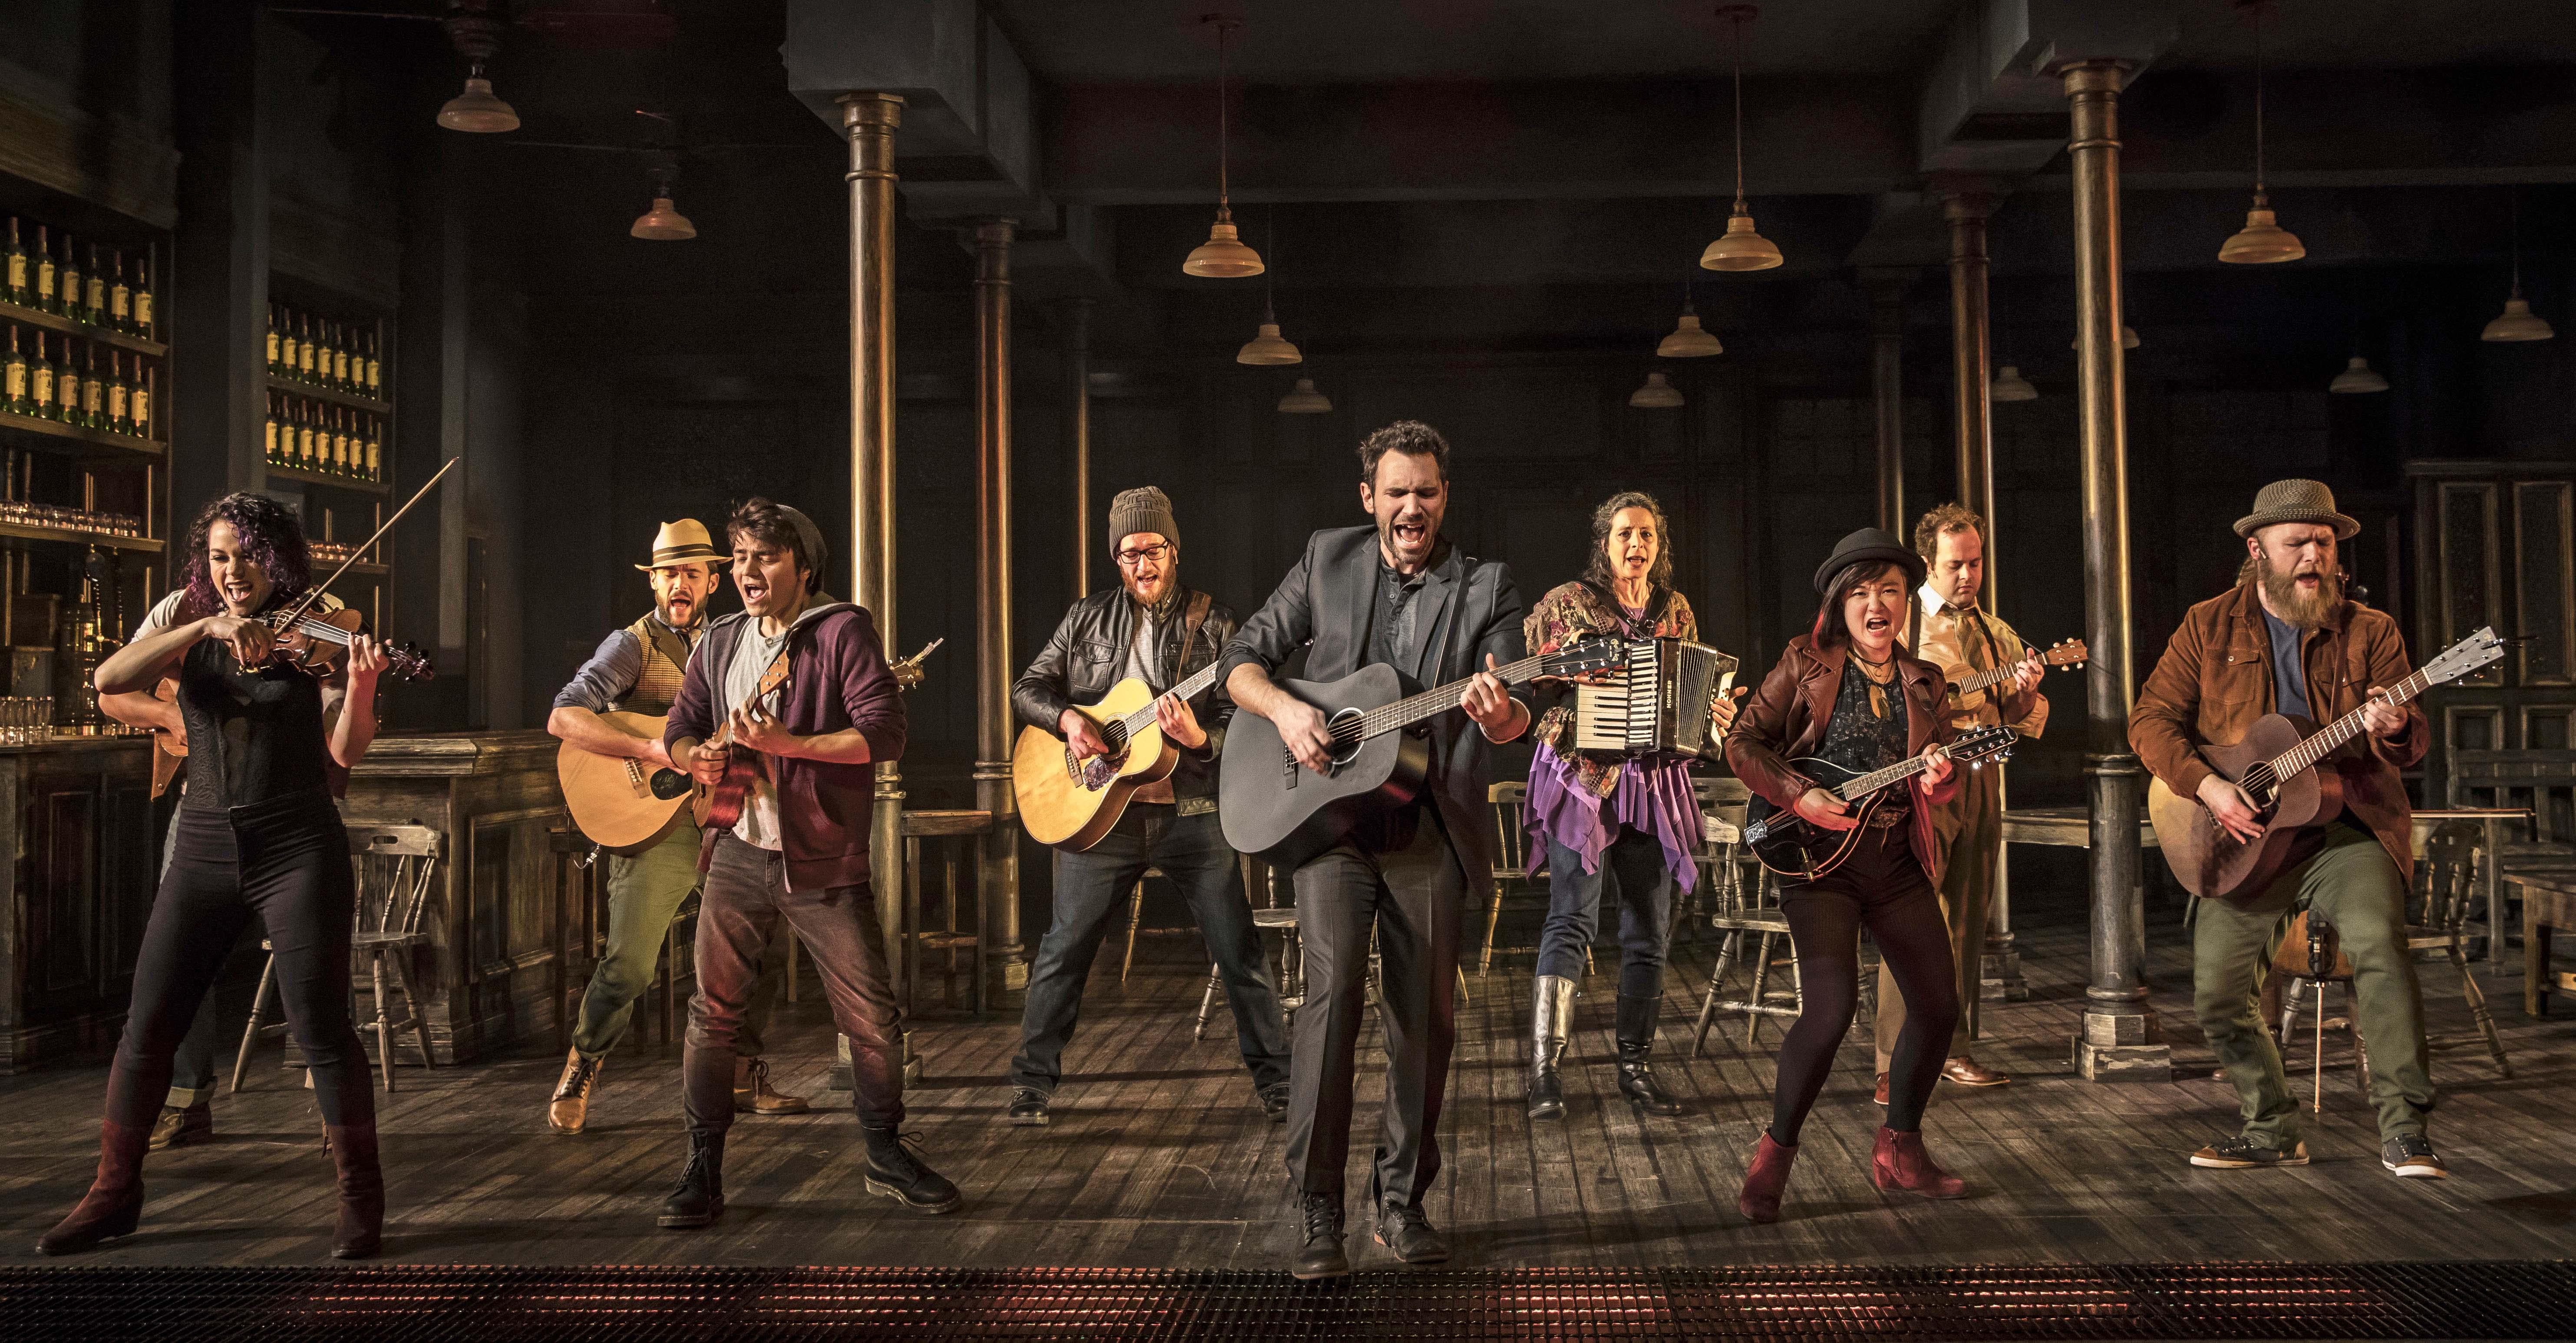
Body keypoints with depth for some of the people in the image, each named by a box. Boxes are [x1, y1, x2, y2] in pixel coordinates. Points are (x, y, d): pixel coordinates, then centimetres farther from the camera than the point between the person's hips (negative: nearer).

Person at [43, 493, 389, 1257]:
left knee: (320, 1029, -7)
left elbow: (347, 751, -10)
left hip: (297, 848, -4)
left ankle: (362, 1202, 5)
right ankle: (113, 1196, 21)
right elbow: (109, 680, -10)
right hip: (204, 849, 4)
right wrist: (209, 626, -21)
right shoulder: (194, 643, 10)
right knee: (147, 1028, 5)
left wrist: (360, 685, -30)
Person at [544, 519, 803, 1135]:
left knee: (769, 946, 5)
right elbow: (562, 718, -16)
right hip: (654, 826, -6)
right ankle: (579, 1074, 12)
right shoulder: (632, 645, -3)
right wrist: (650, 750, -25)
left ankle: (743, 1078, 21)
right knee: (628, 967, -12)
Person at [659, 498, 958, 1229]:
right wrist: (697, 756, -8)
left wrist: (786, 744, -21)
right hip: (739, 857, 4)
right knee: (712, 1015, 3)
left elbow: (885, 734, -14)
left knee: (873, 1019, 1)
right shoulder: (721, 642, 13)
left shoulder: (843, 630, -5)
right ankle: (703, 1174, 15)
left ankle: (886, 1156, 21)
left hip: (825, 862, -4)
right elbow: (679, 728, 16)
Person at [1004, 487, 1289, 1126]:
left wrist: (1197, 737, -24)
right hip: (1102, 812, 2)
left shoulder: (1215, 625, 1)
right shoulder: (1087, 619, 9)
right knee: (1063, 950, 4)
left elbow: (1243, 725, -3)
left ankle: (1277, 1082, 13)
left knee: (1240, 954, 0)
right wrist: (1069, 719, -11)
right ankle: (1032, 1083, 16)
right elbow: (1028, 688, 9)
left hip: (1193, 813, -1)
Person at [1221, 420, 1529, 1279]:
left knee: (1426, 1017, 4)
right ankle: (1317, 1210, -9)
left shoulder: (1485, 588, 4)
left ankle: (1401, 1199, 22)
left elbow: (1507, 711, -8)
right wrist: (1283, 709, -12)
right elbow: (1244, 658, 9)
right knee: (1334, 984, -16)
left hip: (1430, 827, 1)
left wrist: (1505, 718, -33)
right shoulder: (1327, 561, 7)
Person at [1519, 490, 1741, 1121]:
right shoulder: (1568, 602, 1)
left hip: (1654, 785, 5)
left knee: (1650, 928, 4)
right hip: (1581, 778, -5)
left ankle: (1635, 1066, 15)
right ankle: (1545, 1070, -10)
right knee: (1573, 919, -12)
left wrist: (1717, 716, 2)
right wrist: (1563, 687, -17)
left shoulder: (1677, 612, 14)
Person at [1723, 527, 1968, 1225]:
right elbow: (1743, 742, -2)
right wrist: (1800, 797, -15)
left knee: (1940, 1005, 5)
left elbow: (1941, 779, 14)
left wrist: (1940, 778, -11)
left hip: (1897, 859, 6)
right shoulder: (1807, 662, 0)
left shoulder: (1923, 681, 12)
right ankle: (1773, 1156, -3)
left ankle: (1899, 1152, 24)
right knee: (1832, 1006, -18)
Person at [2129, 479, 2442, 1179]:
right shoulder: (2209, 627, 5)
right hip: (2240, 840, 2)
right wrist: (2206, 786, -14)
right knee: (2217, 995, -5)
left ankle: (2404, 1131, -18)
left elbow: (2413, 743, 0)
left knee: (2379, 943, -28)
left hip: (2347, 832, -1)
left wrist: (2394, 730, -25)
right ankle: (2272, 1129, 18)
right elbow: (2151, 720, 2)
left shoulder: (2371, 632, 5)